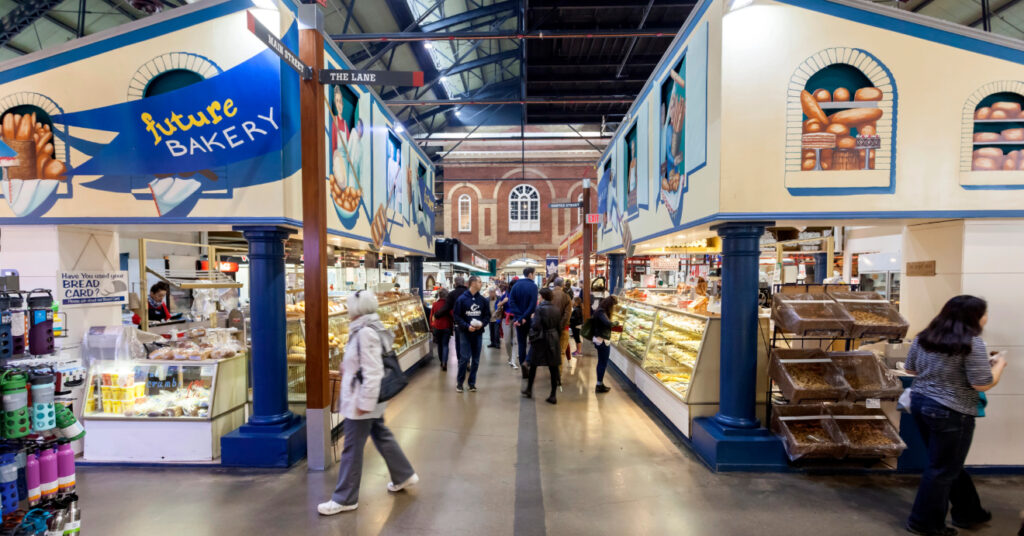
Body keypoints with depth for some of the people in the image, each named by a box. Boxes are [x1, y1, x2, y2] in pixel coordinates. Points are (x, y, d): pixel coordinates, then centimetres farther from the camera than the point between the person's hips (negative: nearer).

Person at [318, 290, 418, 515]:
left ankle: (345, 499, 17)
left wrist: (365, 403, -23)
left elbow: (372, 372, -26)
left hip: (361, 400, -10)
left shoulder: (366, 333, -23)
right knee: (382, 436, 21)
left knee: (352, 449, 3)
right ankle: (404, 475, 34)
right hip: (370, 398, 10)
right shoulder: (371, 328, 7)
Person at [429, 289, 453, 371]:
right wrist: (451, 326, 1)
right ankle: (444, 362, -14)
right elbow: (452, 315, -11)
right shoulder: (448, 304, -11)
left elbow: (431, 316, 4)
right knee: (445, 345, 1)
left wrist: (431, 325, 17)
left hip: (437, 327, 3)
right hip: (446, 327, -3)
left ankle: (442, 362, 25)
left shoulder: (435, 304, -2)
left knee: (439, 345, 16)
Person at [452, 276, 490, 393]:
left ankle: (472, 382, 20)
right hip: (465, 332, -3)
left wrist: (482, 323, -11)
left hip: (478, 333, 3)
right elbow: (457, 316, -6)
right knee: (464, 358, -7)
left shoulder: (483, 300, 4)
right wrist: (467, 326, -17)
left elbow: (487, 315, 8)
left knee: (476, 360, 8)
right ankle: (459, 381, 11)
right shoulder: (462, 299, -5)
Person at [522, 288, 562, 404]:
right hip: (553, 340, 4)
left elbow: (535, 325, -16)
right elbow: (559, 327, 7)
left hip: (540, 339, -4)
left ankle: (529, 390, 25)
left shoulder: (540, 308, -13)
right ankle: (553, 395, 8)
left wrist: (532, 337, 0)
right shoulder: (556, 309, 3)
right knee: (553, 368, 5)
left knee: (533, 365, 13)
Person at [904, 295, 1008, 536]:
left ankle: (968, 512, 39)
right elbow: (983, 384, -15)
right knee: (943, 469, 7)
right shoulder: (972, 342, -16)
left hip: (920, 402, 7)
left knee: (950, 463, 23)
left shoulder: (923, 337, 4)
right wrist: (999, 364, 2)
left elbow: (910, 369, 12)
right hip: (950, 412, -7)